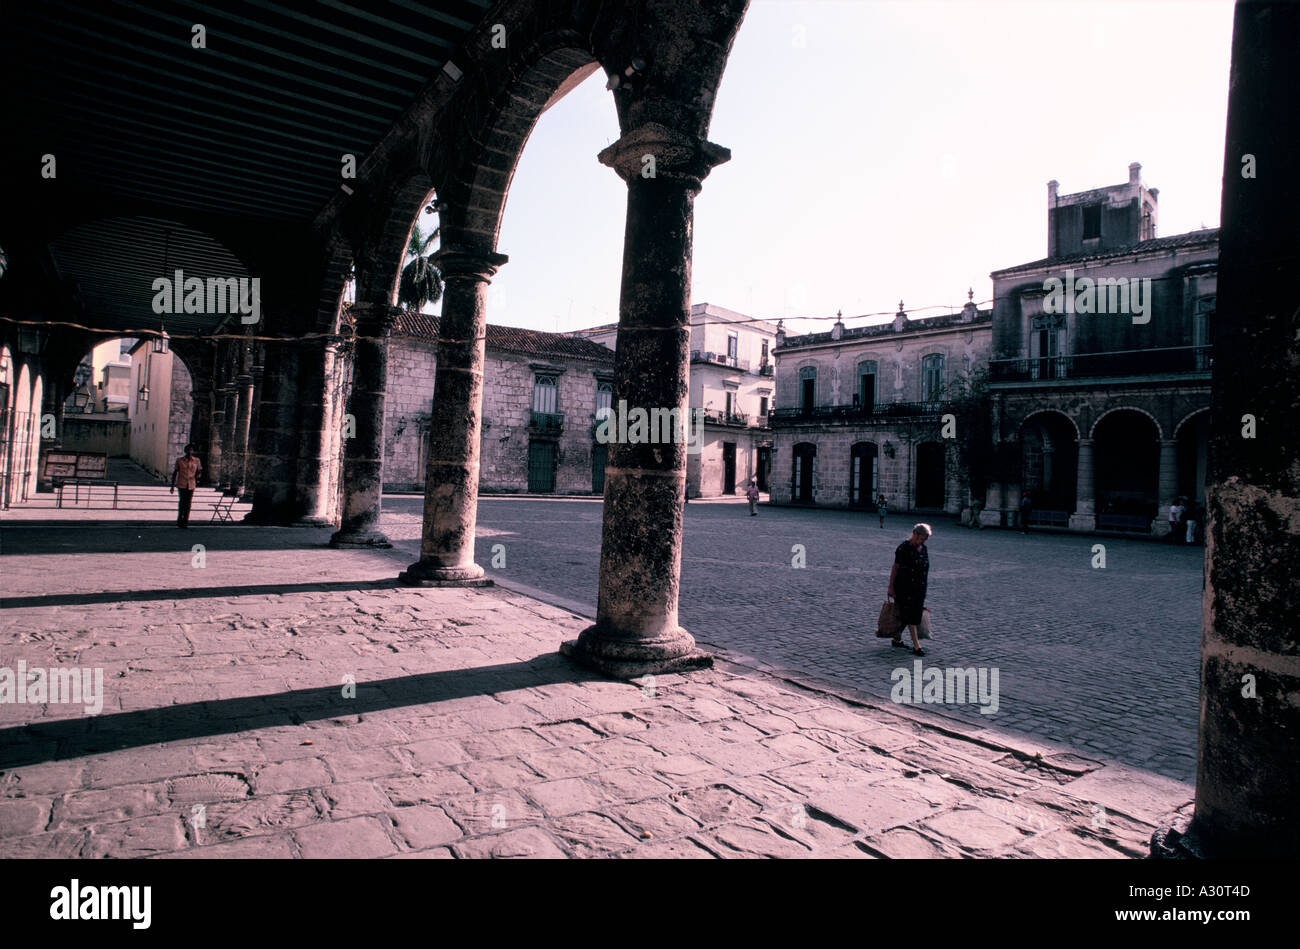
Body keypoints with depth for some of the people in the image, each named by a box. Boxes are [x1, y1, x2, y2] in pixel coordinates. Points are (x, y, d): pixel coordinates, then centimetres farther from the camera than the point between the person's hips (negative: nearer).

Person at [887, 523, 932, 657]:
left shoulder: (923, 549, 10)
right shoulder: (904, 548, -13)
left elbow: (924, 568, 17)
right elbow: (895, 568, -11)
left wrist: (923, 588, 19)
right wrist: (891, 587, -11)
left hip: (919, 588, 7)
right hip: (905, 588, -7)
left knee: (904, 616, 13)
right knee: (910, 615, -6)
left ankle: (896, 639, 27)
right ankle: (916, 646, -5)